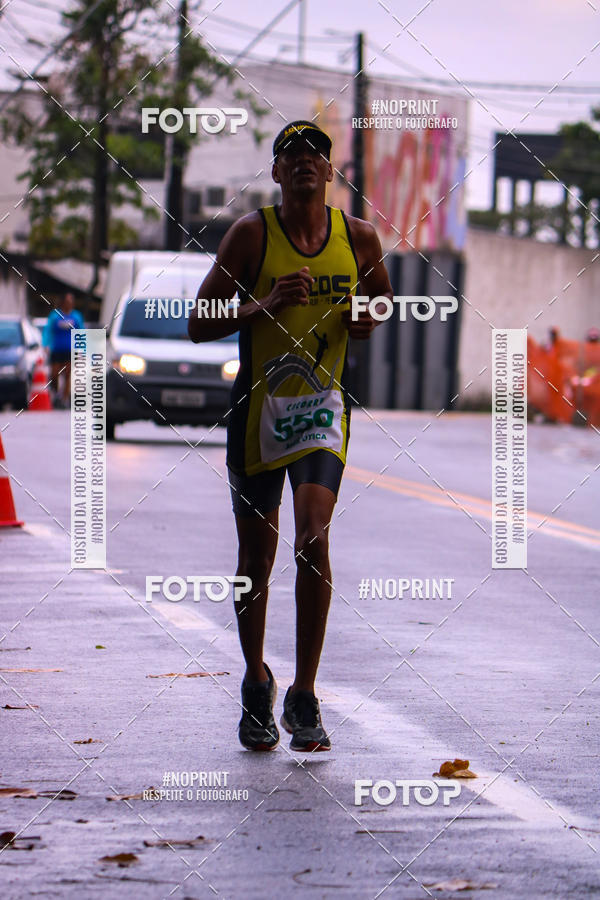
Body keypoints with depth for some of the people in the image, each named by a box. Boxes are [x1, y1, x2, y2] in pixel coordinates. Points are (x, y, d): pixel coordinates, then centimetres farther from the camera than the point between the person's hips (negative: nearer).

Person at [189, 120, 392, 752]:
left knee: (313, 538, -17)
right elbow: (198, 325, -6)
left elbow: (382, 295, 22)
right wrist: (267, 305, -21)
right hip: (257, 406, -1)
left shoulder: (358, 237, 3)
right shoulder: (251, 234, -5)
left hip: (322, 405, 1)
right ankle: (256, 684, 29)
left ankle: (304, 697, -10)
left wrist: (369, 316, -3)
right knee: (256, 553, 7)